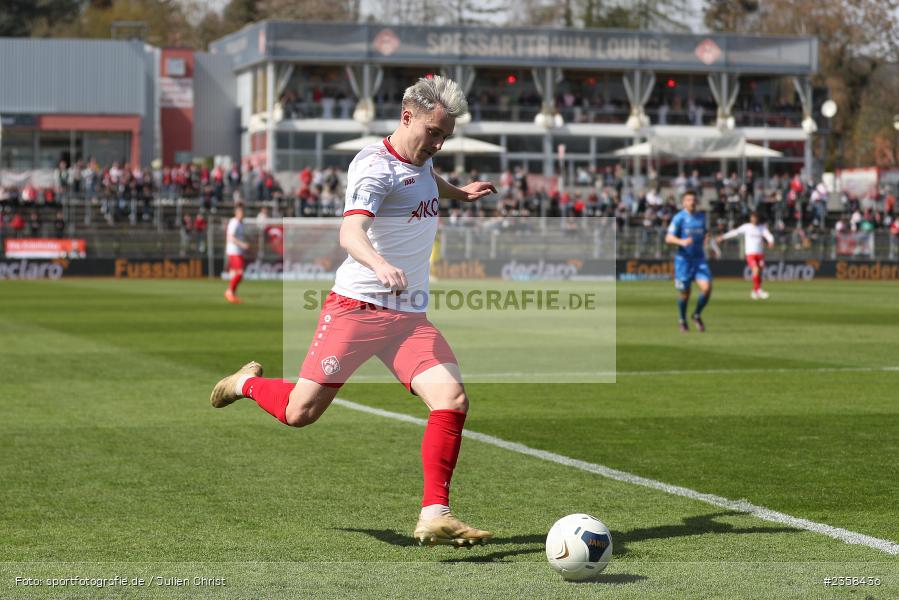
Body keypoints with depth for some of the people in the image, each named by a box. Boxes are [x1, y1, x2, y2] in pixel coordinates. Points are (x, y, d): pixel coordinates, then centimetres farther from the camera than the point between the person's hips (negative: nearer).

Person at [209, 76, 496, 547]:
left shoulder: (421, 158, 11)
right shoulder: (375, 166, -15)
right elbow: (350, 231, -34)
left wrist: (458, 193, 44)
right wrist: (380, 265, -51)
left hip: (410, 315, 7)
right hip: (356, 307, -7)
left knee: (453, 399, -17)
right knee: (299, 413, -4)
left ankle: (434, 517, -15)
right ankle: (248, 383, 31)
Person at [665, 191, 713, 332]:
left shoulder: (701, 217, 10)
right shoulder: (679, 218, -6)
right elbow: (668, 238, -12)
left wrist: (706, 239, 6)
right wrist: (681, 241, -30)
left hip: (700, 259, 4)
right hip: (683, 259, -4)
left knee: (707, 288, -14)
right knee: (684, 293, 3)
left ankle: (697, 315, 10)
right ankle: (683, 321, 25)